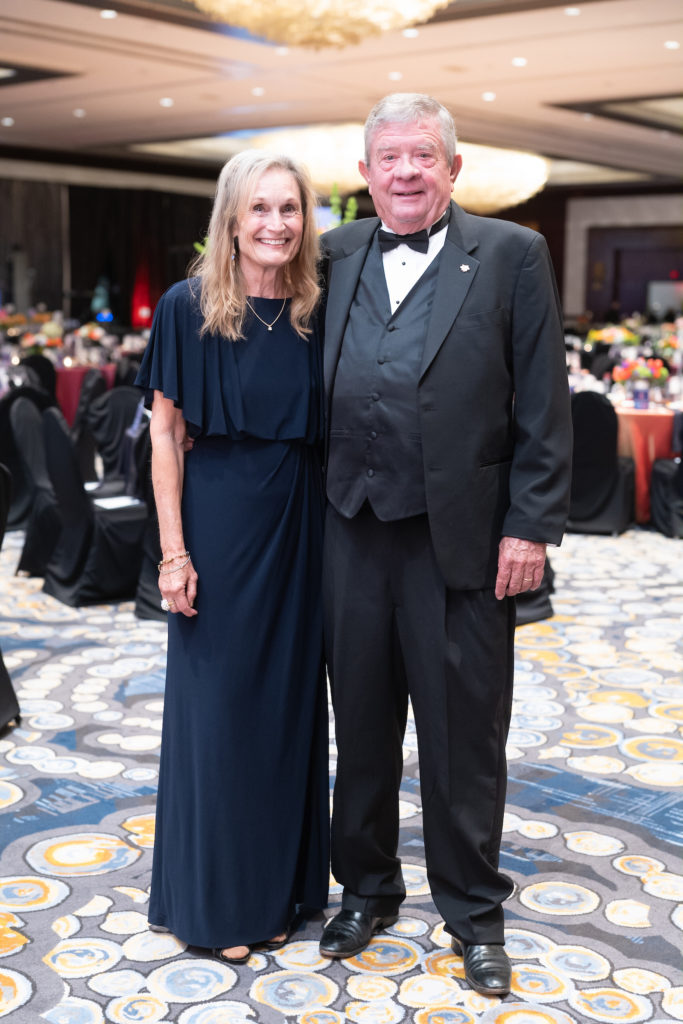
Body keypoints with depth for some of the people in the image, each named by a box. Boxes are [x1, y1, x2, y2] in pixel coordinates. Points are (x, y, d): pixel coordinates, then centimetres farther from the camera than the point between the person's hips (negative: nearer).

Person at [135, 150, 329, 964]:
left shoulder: (316, 313, 5)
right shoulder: (188, 307, -5)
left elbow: (328, 432, 9)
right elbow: (165, 433, -6)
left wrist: (333, 527, 2)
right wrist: (174, 550, -11)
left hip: (297, 525, 4)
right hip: (218, 521, -4)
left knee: (288, 700, 12)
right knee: (216, 703, 5)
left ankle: (278, 884, 28)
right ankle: (212, 898, 22)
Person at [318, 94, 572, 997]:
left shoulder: (511, 255, 0)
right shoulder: (334, 256, 10)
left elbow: (544, 405, -3)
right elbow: (312, 390, 11)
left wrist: (530, 526, -9)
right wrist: (314, 504, 3)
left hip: (463, 539, -3)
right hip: (354, 533, 3)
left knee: (464, 736, 8)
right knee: (361, 726, 15)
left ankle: (473, 909, 28)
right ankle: (366, 887, 35)